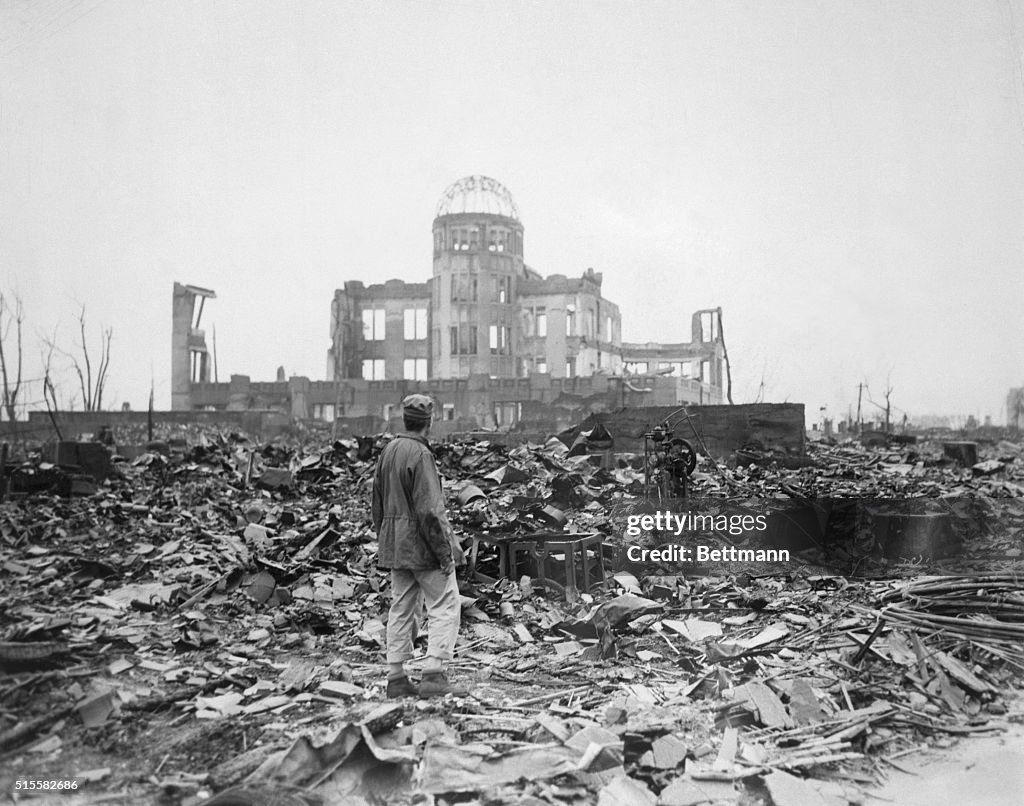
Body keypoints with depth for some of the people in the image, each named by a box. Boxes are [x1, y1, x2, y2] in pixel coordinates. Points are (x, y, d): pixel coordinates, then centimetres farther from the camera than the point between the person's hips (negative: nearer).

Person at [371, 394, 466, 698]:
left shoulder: (388, 450, 10)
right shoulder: (420, 454, -16)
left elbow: (378, 504, 15)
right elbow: (430, 510, -20)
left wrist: (384, 540, 21)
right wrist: (445, 552, -16)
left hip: (395, 544, 8)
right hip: (422, 544, -8)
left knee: (401, 608, 12)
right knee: (444, 607, -1)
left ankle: (396, 678, 16)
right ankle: (434, 675, -5)